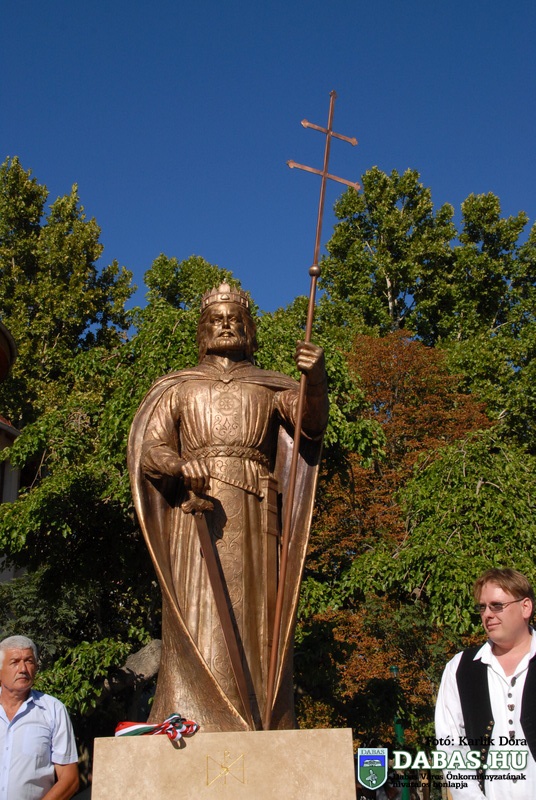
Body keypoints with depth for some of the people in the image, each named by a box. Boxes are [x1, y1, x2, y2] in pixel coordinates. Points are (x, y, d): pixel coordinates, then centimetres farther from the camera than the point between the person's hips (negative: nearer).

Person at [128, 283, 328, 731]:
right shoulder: (179, 388, 21)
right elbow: (150, 449, 8)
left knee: (254, 624, -5)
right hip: (196, 515, 0)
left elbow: (313, 422, -1)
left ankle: (259, 736, -5)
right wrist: (181, 465, -16)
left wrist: (315, 378, -23)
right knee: (198, 625, -10)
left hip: (255, 519, 0)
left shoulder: (272, 389, 19)